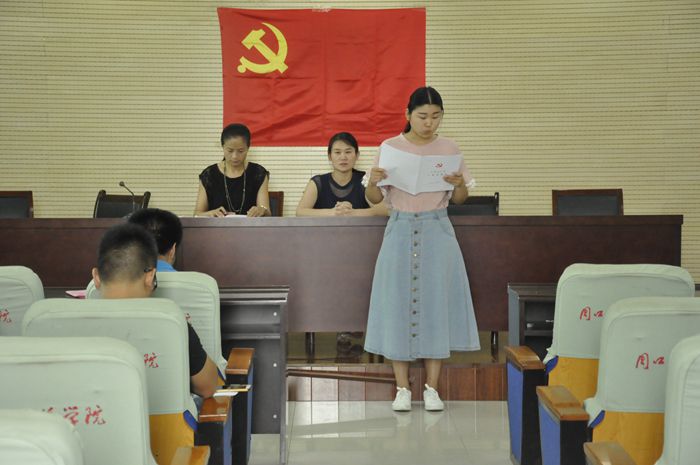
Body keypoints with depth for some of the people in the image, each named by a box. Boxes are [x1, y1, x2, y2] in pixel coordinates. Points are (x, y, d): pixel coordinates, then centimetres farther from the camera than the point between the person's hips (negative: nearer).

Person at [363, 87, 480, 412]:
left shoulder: (449, 149, 4)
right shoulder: (390, 148, 1)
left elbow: (460, 200, 8)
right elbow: (374, 199, 3)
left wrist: (459, 184, -13)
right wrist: (373, 181, -18)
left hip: (437, 231, 1)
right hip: (401, 230, -1)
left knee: (436, 302, 0)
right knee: (398, 303, -1)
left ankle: (432, 388, 9)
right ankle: (402, 388, 8)